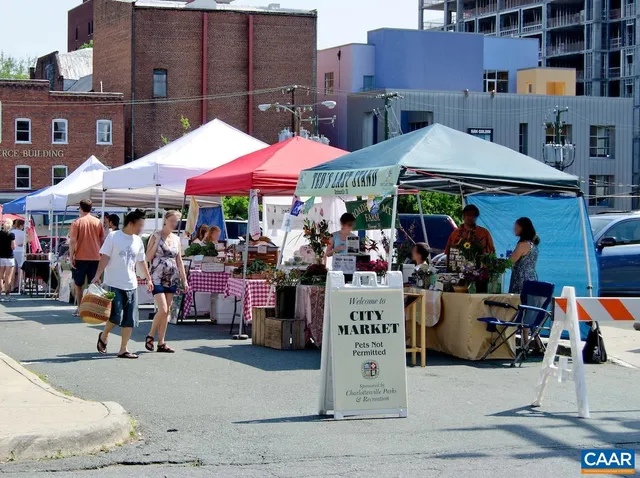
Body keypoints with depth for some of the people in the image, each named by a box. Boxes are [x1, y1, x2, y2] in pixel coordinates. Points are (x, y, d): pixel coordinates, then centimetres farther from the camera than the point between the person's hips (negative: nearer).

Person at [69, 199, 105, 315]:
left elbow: (72, 241, -10)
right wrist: (101, 254, 17)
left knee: (78, 285, 9)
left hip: (80, 258, -2)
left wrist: (71, 256, -6)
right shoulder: (98, 222, 3)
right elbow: (102, 240, 8)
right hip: (95, 258, 2)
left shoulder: (77, 222, -6)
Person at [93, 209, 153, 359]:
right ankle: (104, 336, 19)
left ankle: (123, 350, 9)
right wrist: (97, 276, -15)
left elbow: (142, 261, 21)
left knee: (130, 320, 2)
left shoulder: (138, 241, 10)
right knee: (116, 316, -10)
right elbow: (105, 257, -8)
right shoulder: (113, 237, -6)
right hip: (114, 284, -6)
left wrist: (148, 279, 26)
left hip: (131, 285, 6)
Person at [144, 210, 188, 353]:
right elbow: (148, 257, -7)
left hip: (172, 279, 5)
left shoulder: (176, 239, 11)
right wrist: (157, 241, -14)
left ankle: (161, 343, 9)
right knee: (163, 310, -13)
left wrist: (184, 279, 11)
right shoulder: (155, 236, -3)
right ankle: (150, 336, 7)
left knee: (167, 311, 5)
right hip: (158, 278, -5)